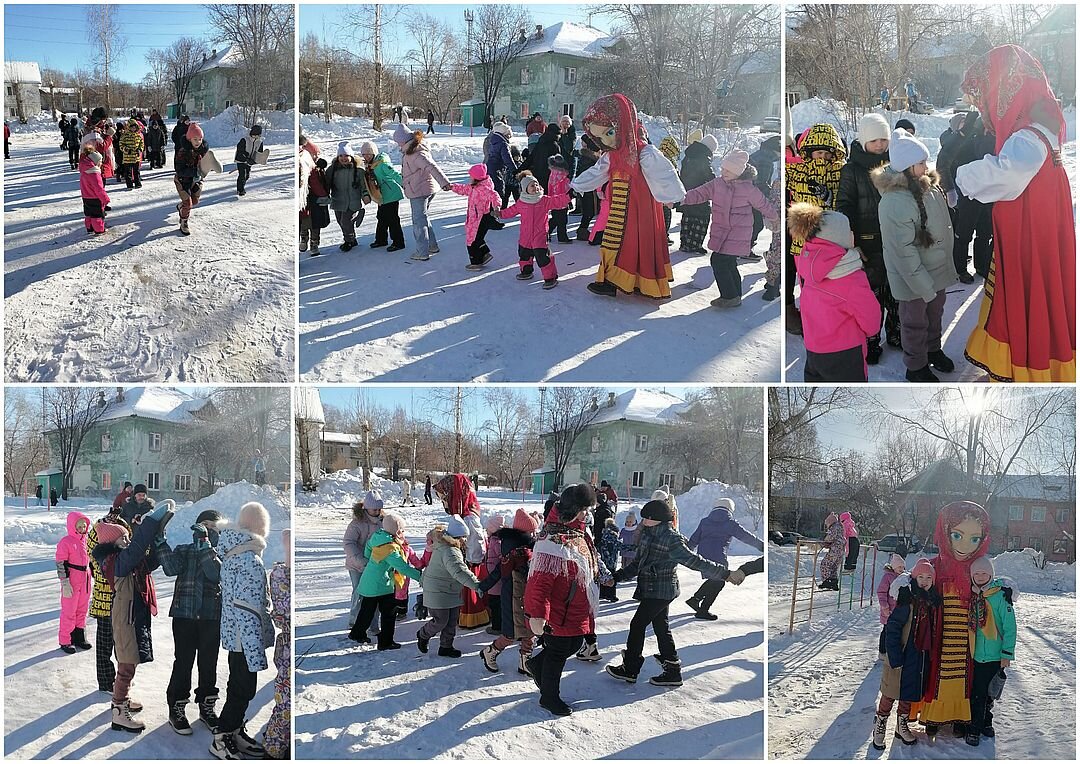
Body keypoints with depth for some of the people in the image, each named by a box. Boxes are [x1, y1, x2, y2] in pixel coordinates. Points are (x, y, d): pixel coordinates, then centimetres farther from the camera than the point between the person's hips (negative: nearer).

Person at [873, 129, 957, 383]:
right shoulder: (895, 202, -30)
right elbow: (904, 252, -27)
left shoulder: (930, 186, -3)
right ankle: (916, 367, 32)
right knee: (915, 322, 12)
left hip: (937, 270, 8)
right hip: (913, 278, -8)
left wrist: (948, 264, 16)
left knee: (935, 313, 26)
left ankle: (933, 350, 49)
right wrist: (924, 286, -24)